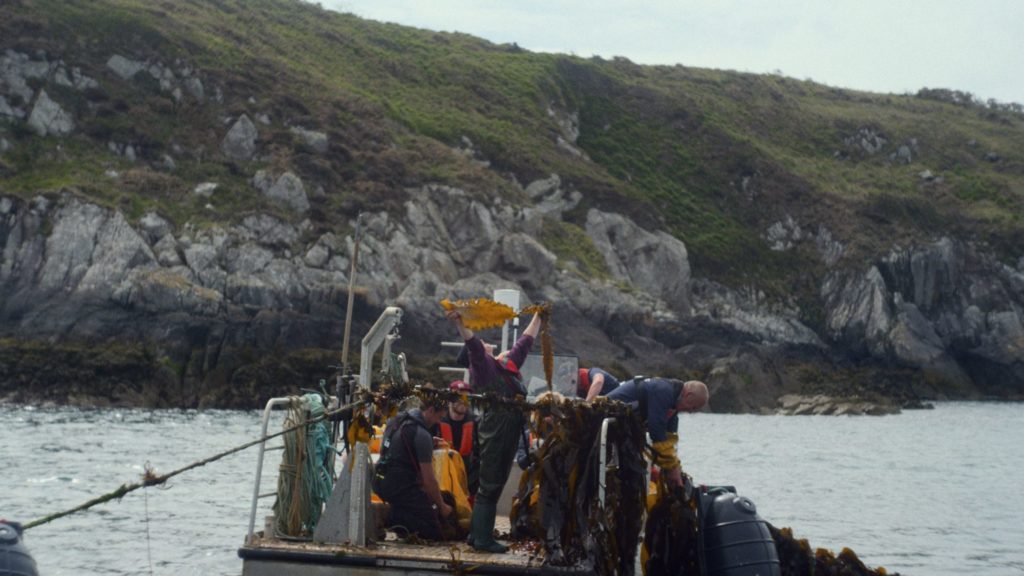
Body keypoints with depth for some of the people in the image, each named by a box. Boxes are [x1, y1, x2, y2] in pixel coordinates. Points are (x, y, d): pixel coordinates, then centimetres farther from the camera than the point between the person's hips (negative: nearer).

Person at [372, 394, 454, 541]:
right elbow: (429, 480, -14)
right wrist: (442, 507, 0)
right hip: (399, 485, -9)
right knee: (433, 531, -4)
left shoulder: (398, 419, 11)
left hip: (379, 481, 9)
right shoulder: (422, 435, -14)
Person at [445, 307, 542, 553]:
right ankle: (483, 538, -2)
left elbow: (525, 342, 32)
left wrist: (538, 317, 40)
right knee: (490, 485, -5)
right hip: (495, 428, -8)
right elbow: (473, 344, -20)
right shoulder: (483, 364, -2)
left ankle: (477, 534, 18)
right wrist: (460, 324, -37)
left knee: (495, 484, 11)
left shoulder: (507, 363, 21)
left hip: (510, 430, 8)